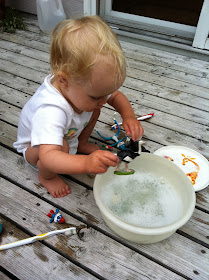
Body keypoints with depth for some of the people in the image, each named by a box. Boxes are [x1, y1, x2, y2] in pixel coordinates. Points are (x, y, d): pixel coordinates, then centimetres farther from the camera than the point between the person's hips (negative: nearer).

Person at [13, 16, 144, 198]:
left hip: (70, 134, 6)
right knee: (62, 146, -38)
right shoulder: (50, 111, -47)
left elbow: (116, 96, -9)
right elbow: (47, 157, -55)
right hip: (35, 147, -6)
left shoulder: (85, 84, -25)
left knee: (94, 108, -9)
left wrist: (129, 116, -28)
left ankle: (81, 144, 15)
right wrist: (86, 163, -70)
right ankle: (46, 177, -4)